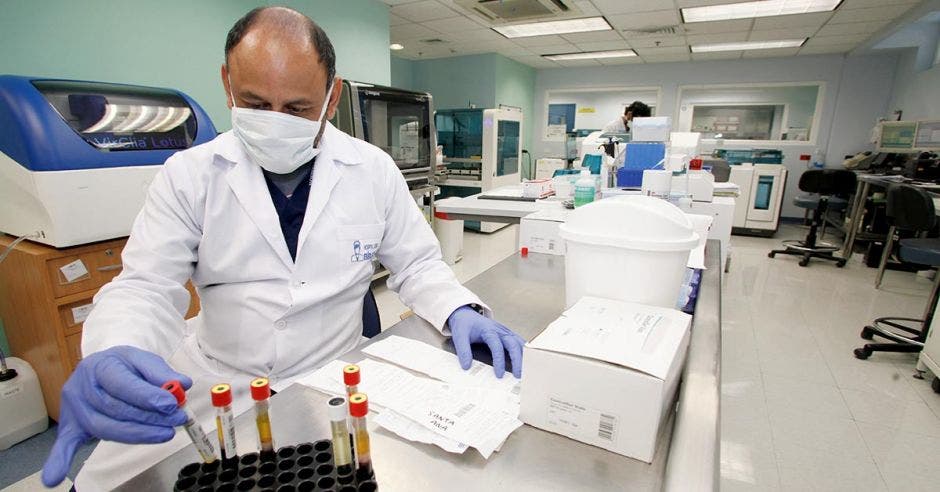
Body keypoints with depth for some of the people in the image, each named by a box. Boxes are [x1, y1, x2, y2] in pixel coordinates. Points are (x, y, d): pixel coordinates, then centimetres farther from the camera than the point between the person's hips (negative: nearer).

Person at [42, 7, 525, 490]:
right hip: (212, 383, 2)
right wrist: (112, 358, -28)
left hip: (332, 381, 0)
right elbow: (146, 285, -7)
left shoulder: (374, 170, -5)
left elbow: (416, 264, 1)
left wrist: (460, 311, -18)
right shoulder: (188, 174, -4)